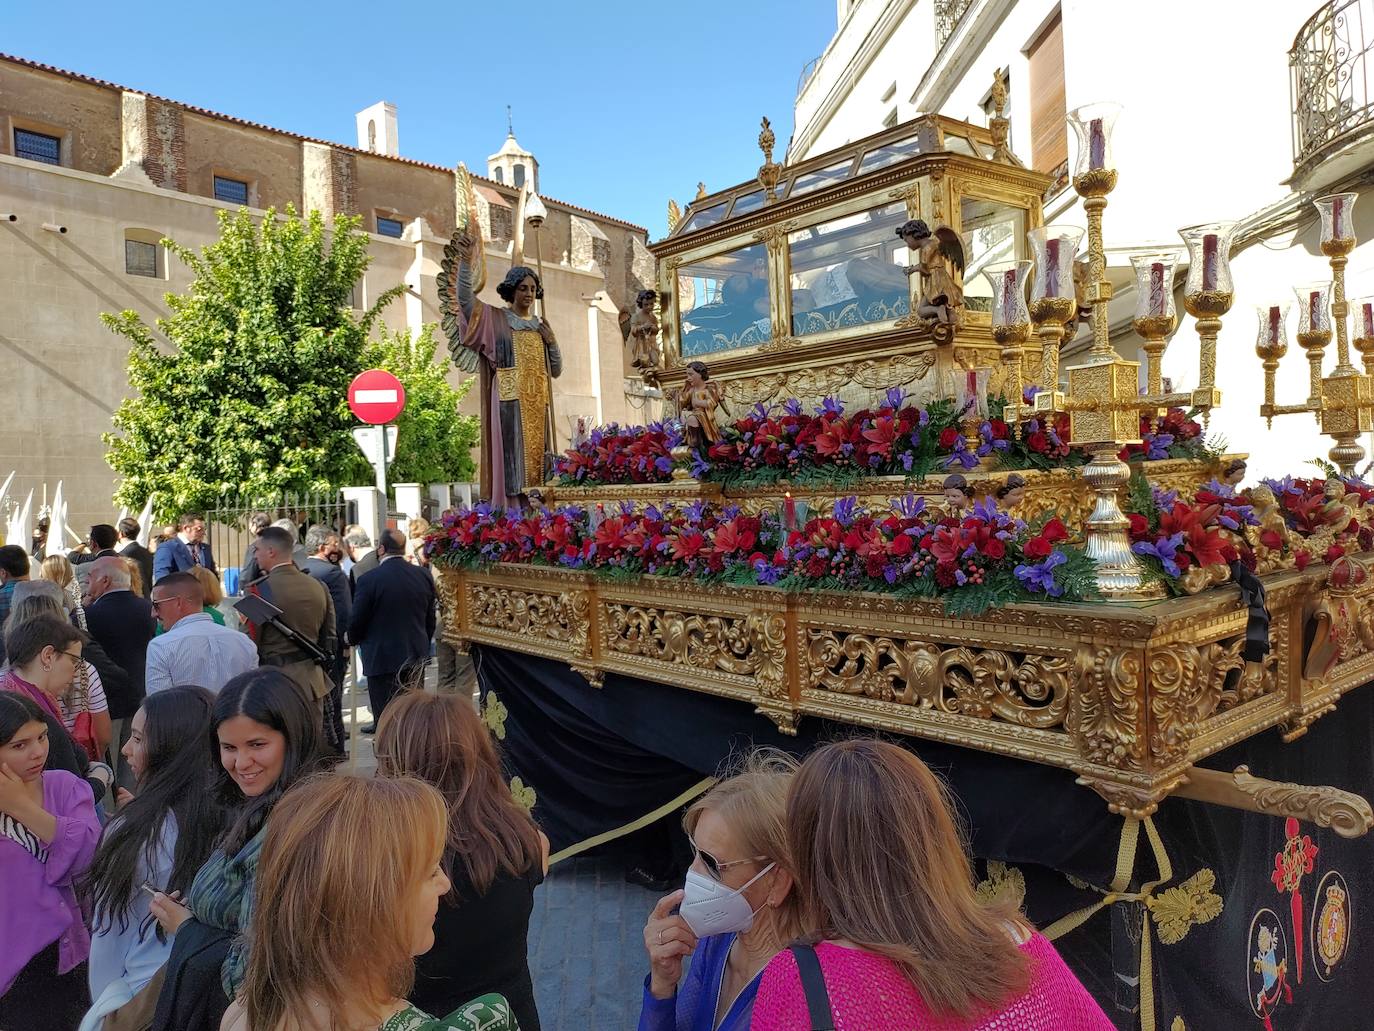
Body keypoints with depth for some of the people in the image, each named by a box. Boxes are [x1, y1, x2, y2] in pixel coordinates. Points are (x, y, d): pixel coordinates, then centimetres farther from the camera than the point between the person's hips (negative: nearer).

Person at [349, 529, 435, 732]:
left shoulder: (369, 580, -15)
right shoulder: (423, 576, 0)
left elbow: (357, 622, -8)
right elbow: (430, 619, 8)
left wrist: (352, 640, 14)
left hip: (382, 658, -5)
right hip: (416, 657, 5)